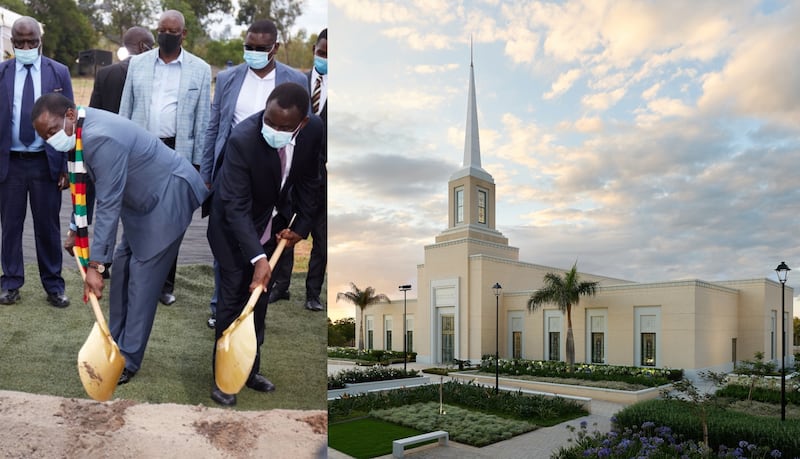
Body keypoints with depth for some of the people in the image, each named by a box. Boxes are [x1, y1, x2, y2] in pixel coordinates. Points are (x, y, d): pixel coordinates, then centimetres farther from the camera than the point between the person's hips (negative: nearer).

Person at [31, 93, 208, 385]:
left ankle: (128, 360, 5)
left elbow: (108, 206, -29)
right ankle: (116, 345, 24)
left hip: (169, 197, -10)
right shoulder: (81, 132, 2)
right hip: (141, 200, 10)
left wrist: (95, 265, -26)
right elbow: (86, 185, 16)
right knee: (122, 269, 11)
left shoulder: (101, 139, -29)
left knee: (142, 277, -6)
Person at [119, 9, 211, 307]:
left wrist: (198, 161, -3)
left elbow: (202, 120, 0)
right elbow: (125, 110, 9)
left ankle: (165, 284, 18)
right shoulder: (137, 63, 7)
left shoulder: (200, 69, 0)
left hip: (177, 152, -2)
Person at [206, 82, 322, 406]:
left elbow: (308, 180, -3)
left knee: (259, 299, 14)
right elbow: (235, 206, -32)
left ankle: (250, 369, 30)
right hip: (235, 224, -5)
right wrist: (257, 258, -39)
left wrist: (302, 226, -6)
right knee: (233, 300, -1)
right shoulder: (243, 138, -34)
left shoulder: (314, 130, -20)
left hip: (272, 223, 5)